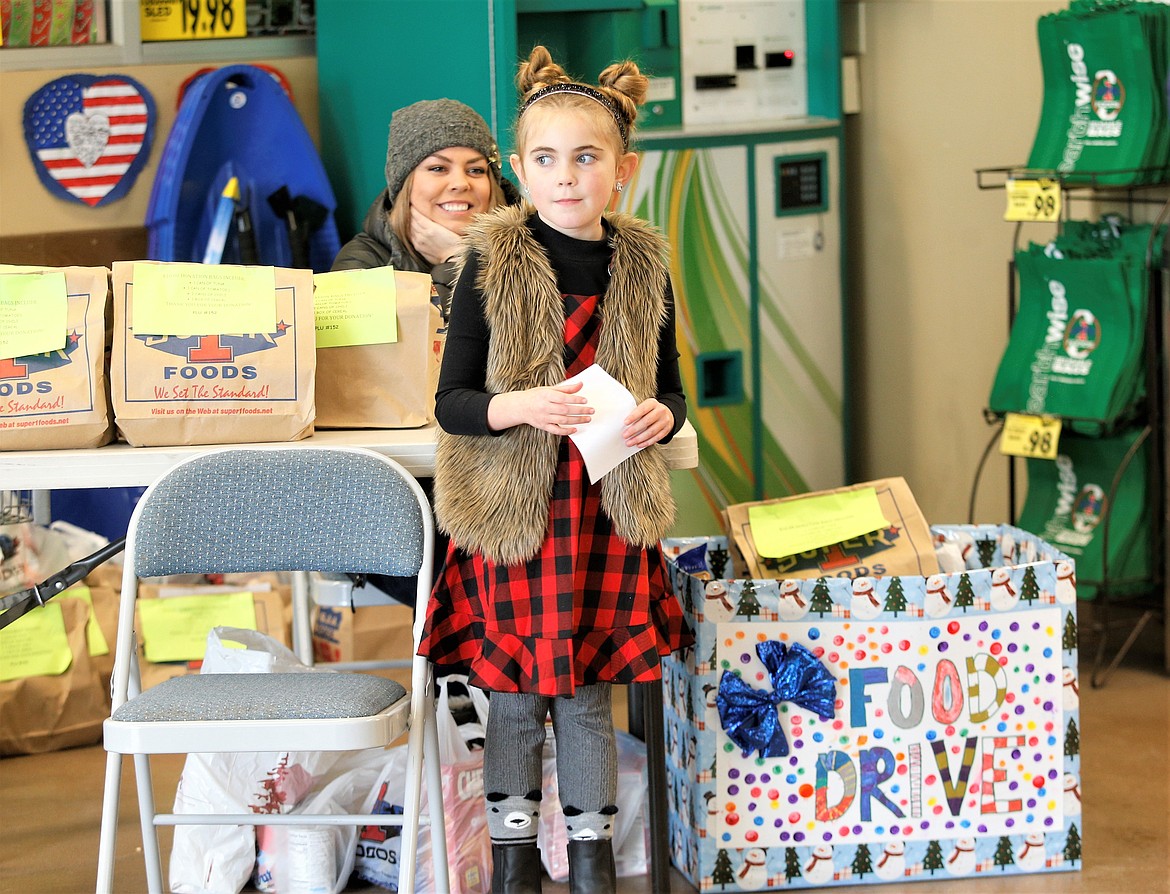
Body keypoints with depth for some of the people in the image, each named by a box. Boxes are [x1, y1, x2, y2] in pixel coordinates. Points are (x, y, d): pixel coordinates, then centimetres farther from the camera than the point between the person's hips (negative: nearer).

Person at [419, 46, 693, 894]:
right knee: (514, 692, 7)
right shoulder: (492, 261, -7)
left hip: (609, 508, 2)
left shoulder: (642, 264, 1)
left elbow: (671, 388, 12)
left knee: (589, 691, 11)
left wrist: (660, 417, -11)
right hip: (512, 507, -2)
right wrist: (525, 407, -25)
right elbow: (451, 403, -6)